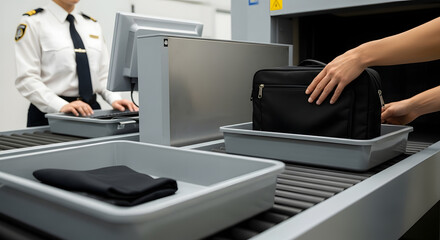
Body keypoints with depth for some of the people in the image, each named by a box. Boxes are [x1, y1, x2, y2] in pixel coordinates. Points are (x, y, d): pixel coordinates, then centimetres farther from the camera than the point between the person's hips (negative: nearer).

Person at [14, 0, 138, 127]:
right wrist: (61, 106, -23)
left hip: (90, 111, 4)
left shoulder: (93, 25, 14)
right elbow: (27, 78, -9)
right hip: (51, 114, -4)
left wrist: (114, 99, -7)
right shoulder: (33, 22, -1)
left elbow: (103, 73, 12)